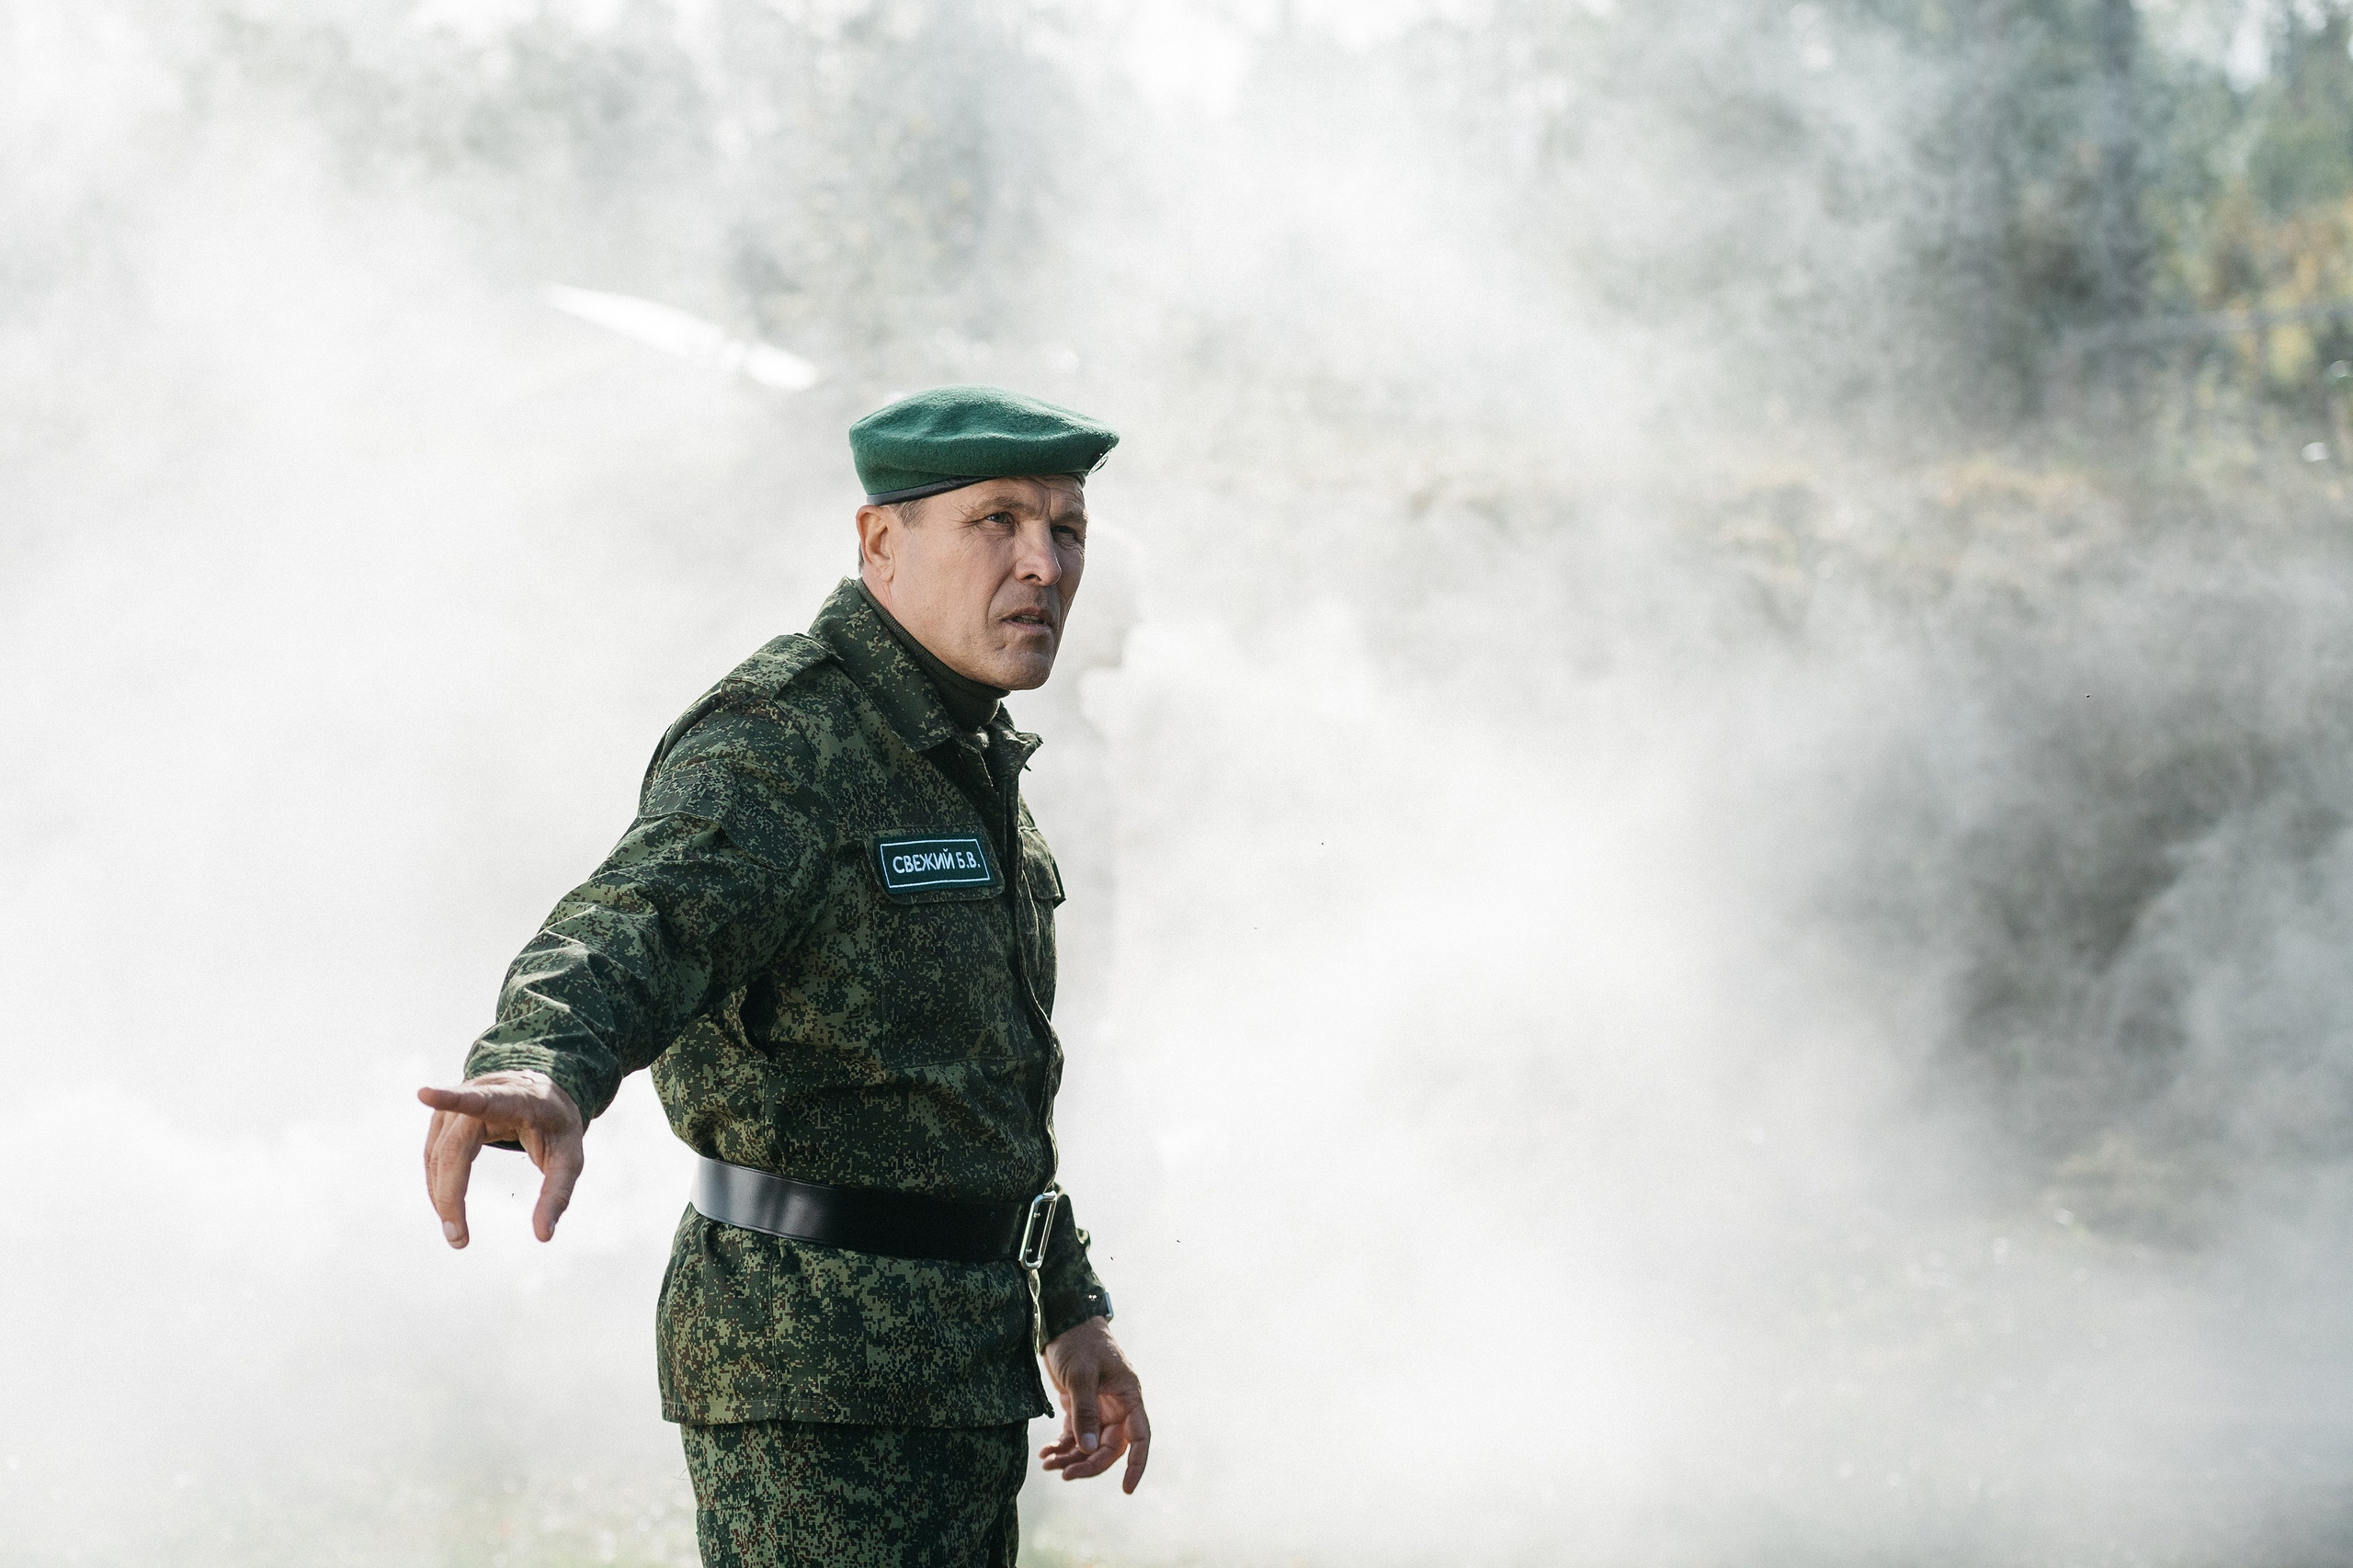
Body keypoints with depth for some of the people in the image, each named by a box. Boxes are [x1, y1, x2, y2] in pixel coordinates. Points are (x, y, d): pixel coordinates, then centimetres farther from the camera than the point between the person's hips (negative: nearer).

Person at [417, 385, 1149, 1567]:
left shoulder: (963, 761, 15)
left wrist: (1069, 1313, 24)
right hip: (815, 1375, -10)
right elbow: (630, 933, -35)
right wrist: (541, 1076, -56)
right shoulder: (780, 746, -16)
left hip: (954, 1367, 10)